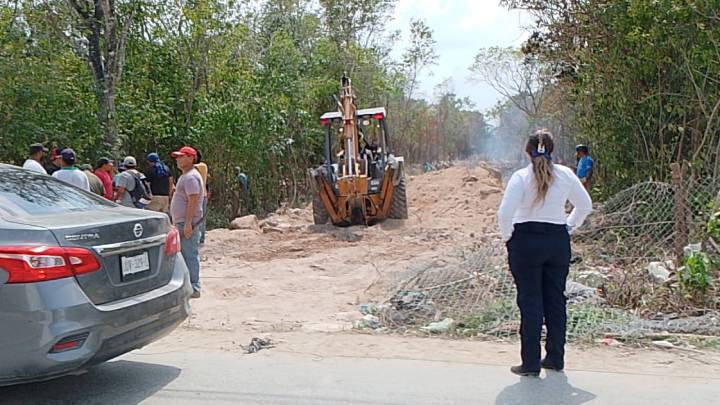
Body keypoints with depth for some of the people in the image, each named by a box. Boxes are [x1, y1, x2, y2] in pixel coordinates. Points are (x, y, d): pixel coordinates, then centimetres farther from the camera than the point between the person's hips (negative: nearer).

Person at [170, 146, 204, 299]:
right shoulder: (185, 176, 20)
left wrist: (188, 223, -26)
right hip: (182, 222, 11)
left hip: (188, 223, -11)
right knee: (186, 255, 14)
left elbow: (193, 201, -22)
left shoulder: (191, 177, -14)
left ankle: (193, 288, -6)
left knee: (190, 255, -8)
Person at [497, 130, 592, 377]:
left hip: (526, 241, -4)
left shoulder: (521, 177, -10)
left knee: (530, 303, 1)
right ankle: (555, 358, 22)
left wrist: (507, 236, -3)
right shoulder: (565, 175, 2)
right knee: (556, 300, 13)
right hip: (559, 241, 4)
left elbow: (504, 213, -18)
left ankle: (531, 363, 5)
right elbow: (585, 205, 13)